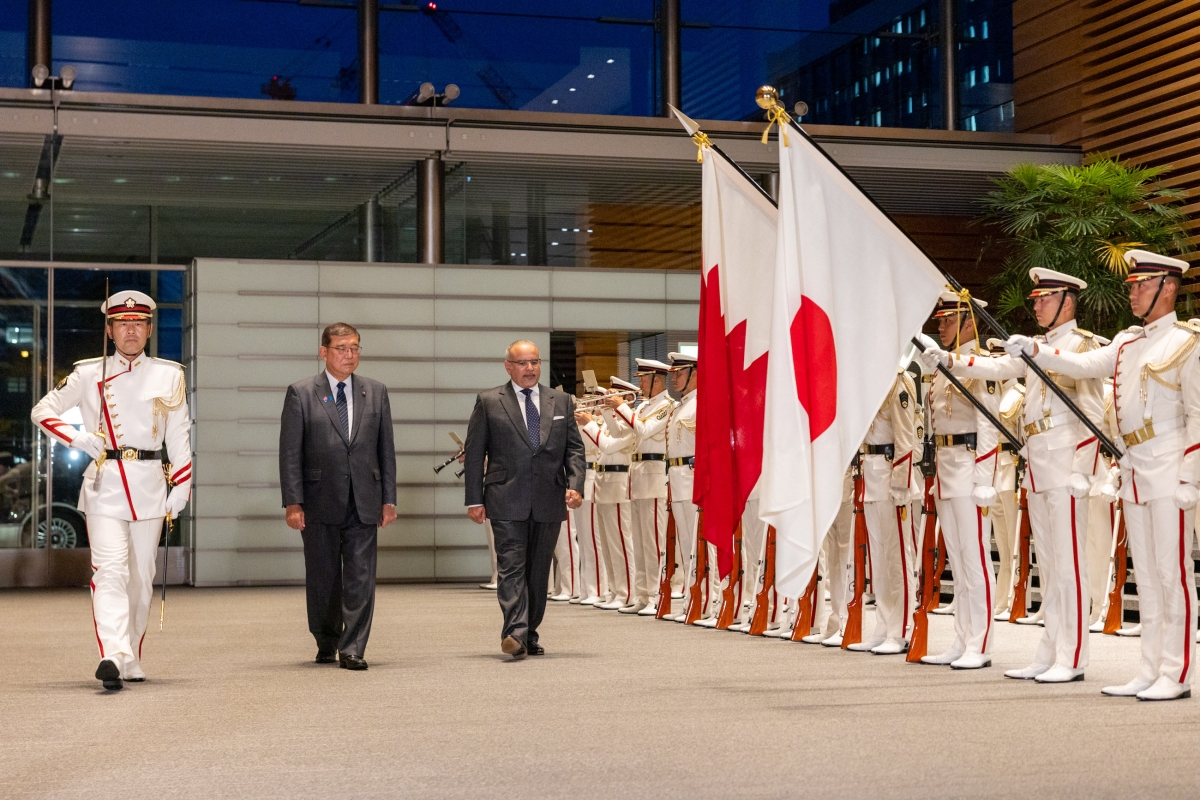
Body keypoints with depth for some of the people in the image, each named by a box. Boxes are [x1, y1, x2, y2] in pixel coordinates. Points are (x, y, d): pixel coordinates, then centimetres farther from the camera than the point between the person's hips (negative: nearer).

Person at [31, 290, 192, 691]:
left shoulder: (169, 375, 8)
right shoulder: (88, 375, 4)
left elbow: (179, 436, 10)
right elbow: (43, 411, 10)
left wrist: (181, 486, 2)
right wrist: (78, 439, -5)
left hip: (150, 485, 2)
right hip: (105, 484, -2)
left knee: (141, 577, 7)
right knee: (110, 571, -16)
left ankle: (131, 661, 18)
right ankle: (112, 656, -29)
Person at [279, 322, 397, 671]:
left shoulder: (376, 392, 9)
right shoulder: (301, 393, 1)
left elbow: (386, 449, 11)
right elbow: (290, 453, -2)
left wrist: (389, 499, 5)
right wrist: (292, 502, -9)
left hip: (364, 502, 2)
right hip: (320, 502, -1)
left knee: (361, 578, -4)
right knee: (322, 579, 8)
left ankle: (352, 649, -1)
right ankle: (326, 643, 25)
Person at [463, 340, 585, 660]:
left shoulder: (561, 401, 12)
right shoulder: (489, 402, 4)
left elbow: (574, 449, 11)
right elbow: (474, 453, 3)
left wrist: (575, 485, -5)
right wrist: (474, 499, -3)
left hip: (549, 502, 3)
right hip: (507, 501, -3)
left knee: (539, 570, 9)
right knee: (511, 566, -12)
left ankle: (530, 634, 18)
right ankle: (515, 633, -21)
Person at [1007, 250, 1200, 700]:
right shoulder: (1127, 343, 16)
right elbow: (1084, 364, 7)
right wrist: (1034, 350, -8)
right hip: (1133, 473, 7)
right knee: (1145, 575, 9)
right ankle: (1150, 670, 14)